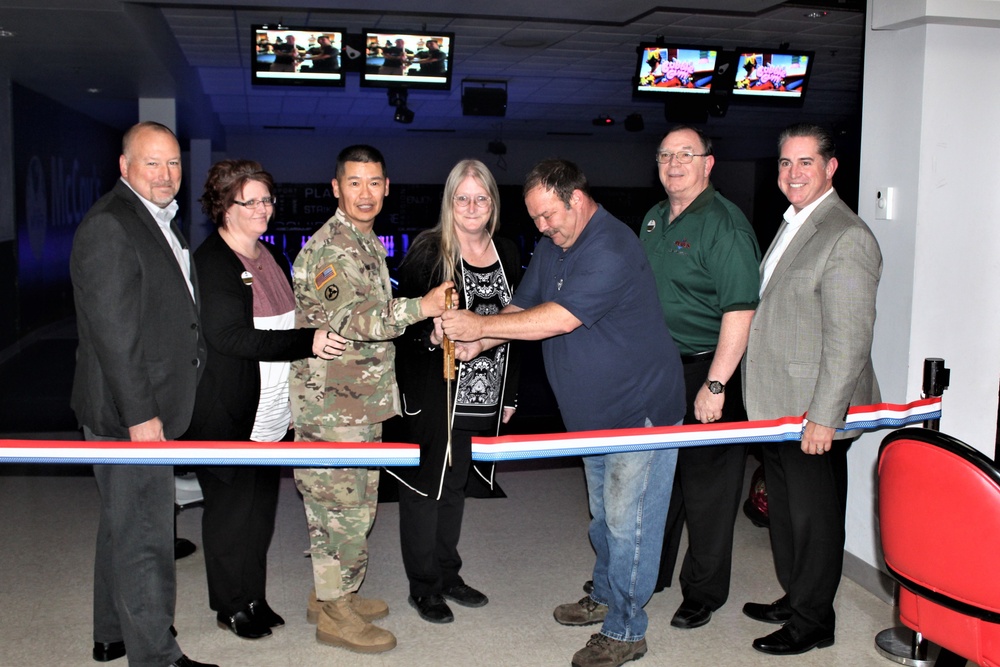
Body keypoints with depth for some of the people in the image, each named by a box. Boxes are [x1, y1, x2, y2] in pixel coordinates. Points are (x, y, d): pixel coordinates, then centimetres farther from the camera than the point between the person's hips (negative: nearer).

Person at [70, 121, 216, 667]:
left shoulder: (159, 221, 14)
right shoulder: (109, 227, -18)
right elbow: (113, 331, -23)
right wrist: (140, 415, -23)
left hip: (153, 406, 11)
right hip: (129, 412, -11)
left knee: (123, 524, 21)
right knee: (143, 534, -1)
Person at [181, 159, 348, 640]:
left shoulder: (271, 256, 12)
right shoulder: (211, 261, -13)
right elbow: (232, 336, -23)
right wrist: (308, 342, -26)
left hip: (272, 415, 8)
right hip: (228, 415, -7)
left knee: (261, 506, 14)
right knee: (231, 507, 4)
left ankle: (255, 597, 28)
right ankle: (231, 606, 20)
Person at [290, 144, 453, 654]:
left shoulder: (366, 241, 16)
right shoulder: (330, 247, -16)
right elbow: (350, 318, -29)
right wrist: (421, 308, -35)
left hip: (361, 400, 10)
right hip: (331, 403, -10)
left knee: (351, 503, 17)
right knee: (344, 506, -3)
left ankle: (332, 593, 30)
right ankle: (334, 613, 10)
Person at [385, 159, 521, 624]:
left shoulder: (507, 253, 9)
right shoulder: (428, 251, -9)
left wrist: (509, 393, 14)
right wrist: (432, 334, -26)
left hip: (483, 395, 6)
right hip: (433, 393, -5)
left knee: (455, 483, 17)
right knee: (425, 485, 4)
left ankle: (448, 574, 31)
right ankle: (423, 586, 19)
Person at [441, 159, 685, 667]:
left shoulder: (611, 249, -24)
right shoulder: (552, 245, 8)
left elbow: (561, 318, -31)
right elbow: (522, 307, 8)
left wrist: (481, 324, -27)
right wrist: (477, 342, -10)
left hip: (641, 409, -9)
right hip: (594, 412, 9)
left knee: (626, 523, -1)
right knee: (603, 516, 22)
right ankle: (605, 597, 39)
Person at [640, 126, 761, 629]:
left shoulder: (724, 223, -15)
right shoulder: (654, 219, 11)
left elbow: (740, 310, -21)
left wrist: (715, 384, -23)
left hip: (708, 371, -8)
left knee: (706, 485, 3)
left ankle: (703, 594, 19)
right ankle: (650, 574, 35)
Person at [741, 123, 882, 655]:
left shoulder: (847, 237, -17)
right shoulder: (791, 226, 14)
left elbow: (849, 338, -20)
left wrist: (823, 417, -22)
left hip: (815, 415, -9)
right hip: (779, 409, 9)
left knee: (813, 516, 4)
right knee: (784, 509, 20)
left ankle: (813, 621, 20)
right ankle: (794, 598, 37)